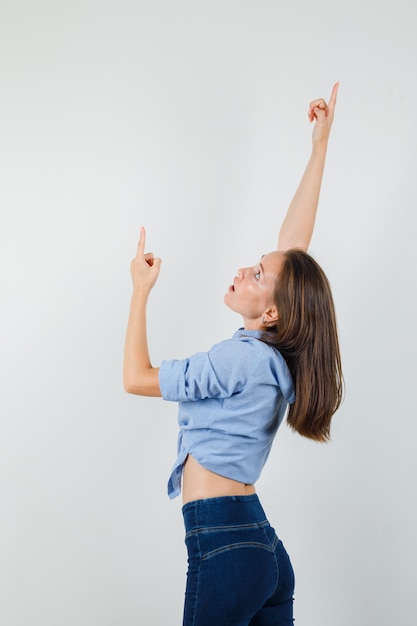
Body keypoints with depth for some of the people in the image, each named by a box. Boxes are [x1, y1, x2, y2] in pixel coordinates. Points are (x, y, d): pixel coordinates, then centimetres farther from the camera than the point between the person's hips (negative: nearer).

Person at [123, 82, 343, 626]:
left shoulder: (242, 358, -16)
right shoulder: (277, 350, 4)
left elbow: (137, 377, -7)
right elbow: (294, 237, 8)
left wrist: (141, 290, 2)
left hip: (225, 547, -8)